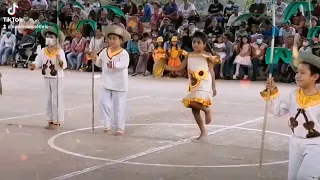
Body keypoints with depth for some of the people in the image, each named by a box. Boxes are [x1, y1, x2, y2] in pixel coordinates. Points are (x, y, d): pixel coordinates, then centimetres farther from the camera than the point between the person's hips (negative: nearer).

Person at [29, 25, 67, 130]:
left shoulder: (60, 51, -12)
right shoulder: (43, 51, 1)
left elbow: (64, 66, -18)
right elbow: (37, 62, -3)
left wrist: (60, 60, -37)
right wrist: (33, 65, -24)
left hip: (57, 78, -5)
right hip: (47, 78, 5)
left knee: (56, 100, -1)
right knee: (49, 99, 11)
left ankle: (57, 122, 6)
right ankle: (50, 120, 19)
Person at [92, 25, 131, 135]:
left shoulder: (123, 53, -14)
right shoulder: (105, 52, 5)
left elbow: (124, 64, -32)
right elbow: (100, 64, 16)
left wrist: (114, 64, -49)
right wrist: (95, 59, -5)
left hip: (119, 85, -5)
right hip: (107, 84, 5)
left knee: (119, 107, 2)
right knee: (104, 103, 4)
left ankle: (120, 128, 11)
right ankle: (107, 124, 17)